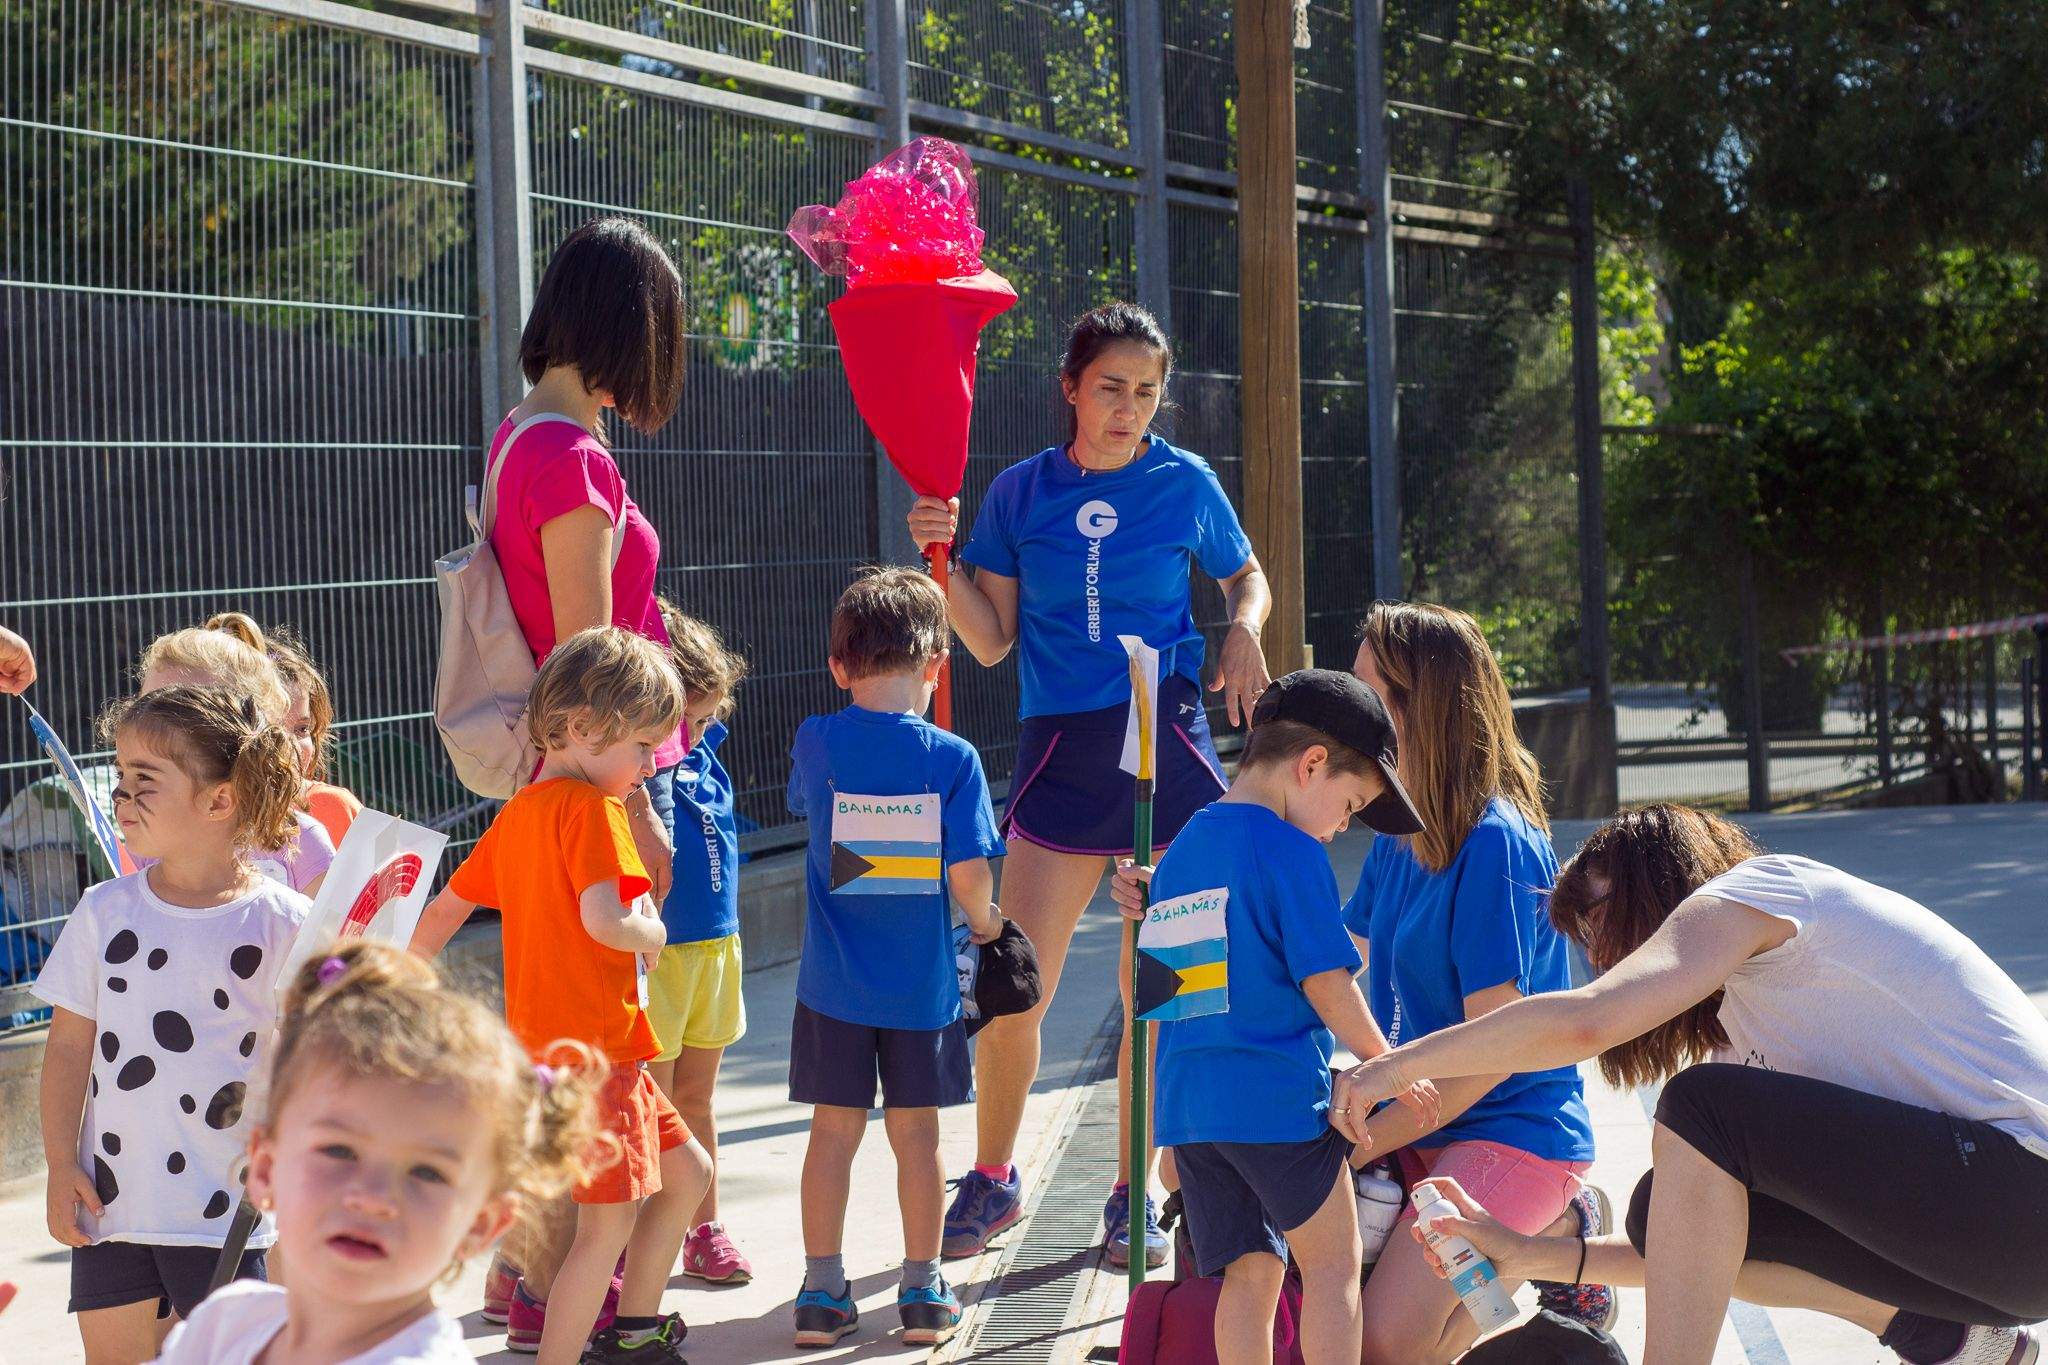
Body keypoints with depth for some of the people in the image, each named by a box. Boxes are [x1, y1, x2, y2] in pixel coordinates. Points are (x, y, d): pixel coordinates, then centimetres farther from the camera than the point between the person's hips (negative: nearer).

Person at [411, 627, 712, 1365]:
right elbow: (604, 920, -28)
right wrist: (652, 933, -8)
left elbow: (442, 911, 17)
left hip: (544, 1045, 10)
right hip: (592, 1046, -10)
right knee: (612, 1220, -5)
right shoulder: (591, 807, -14)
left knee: (687, 1170, 18)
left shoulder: (518, 811, 13)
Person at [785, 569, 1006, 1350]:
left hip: (834, 983, 1)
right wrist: (987, 927, 7)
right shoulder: (953, 758, -10)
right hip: (922, 981, 0)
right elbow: (968, 878, -12)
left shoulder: (817, 743, -7)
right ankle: (923, 1291, 18)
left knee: (833, 1130, 8)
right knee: (915, 1130, 10)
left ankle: (822, 1292, 13)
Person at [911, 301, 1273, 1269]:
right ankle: (991, 1182, 17)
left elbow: (1247, 579, 19)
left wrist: (1243, 632, -2)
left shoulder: (1185, 484, 3)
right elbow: (991, 642, 4)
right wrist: (943, 558, -10)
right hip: (1061, 753, 0)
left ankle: (1134, 1198, 17)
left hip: (1167, 745, 0)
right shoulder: (1020, 493, 4)